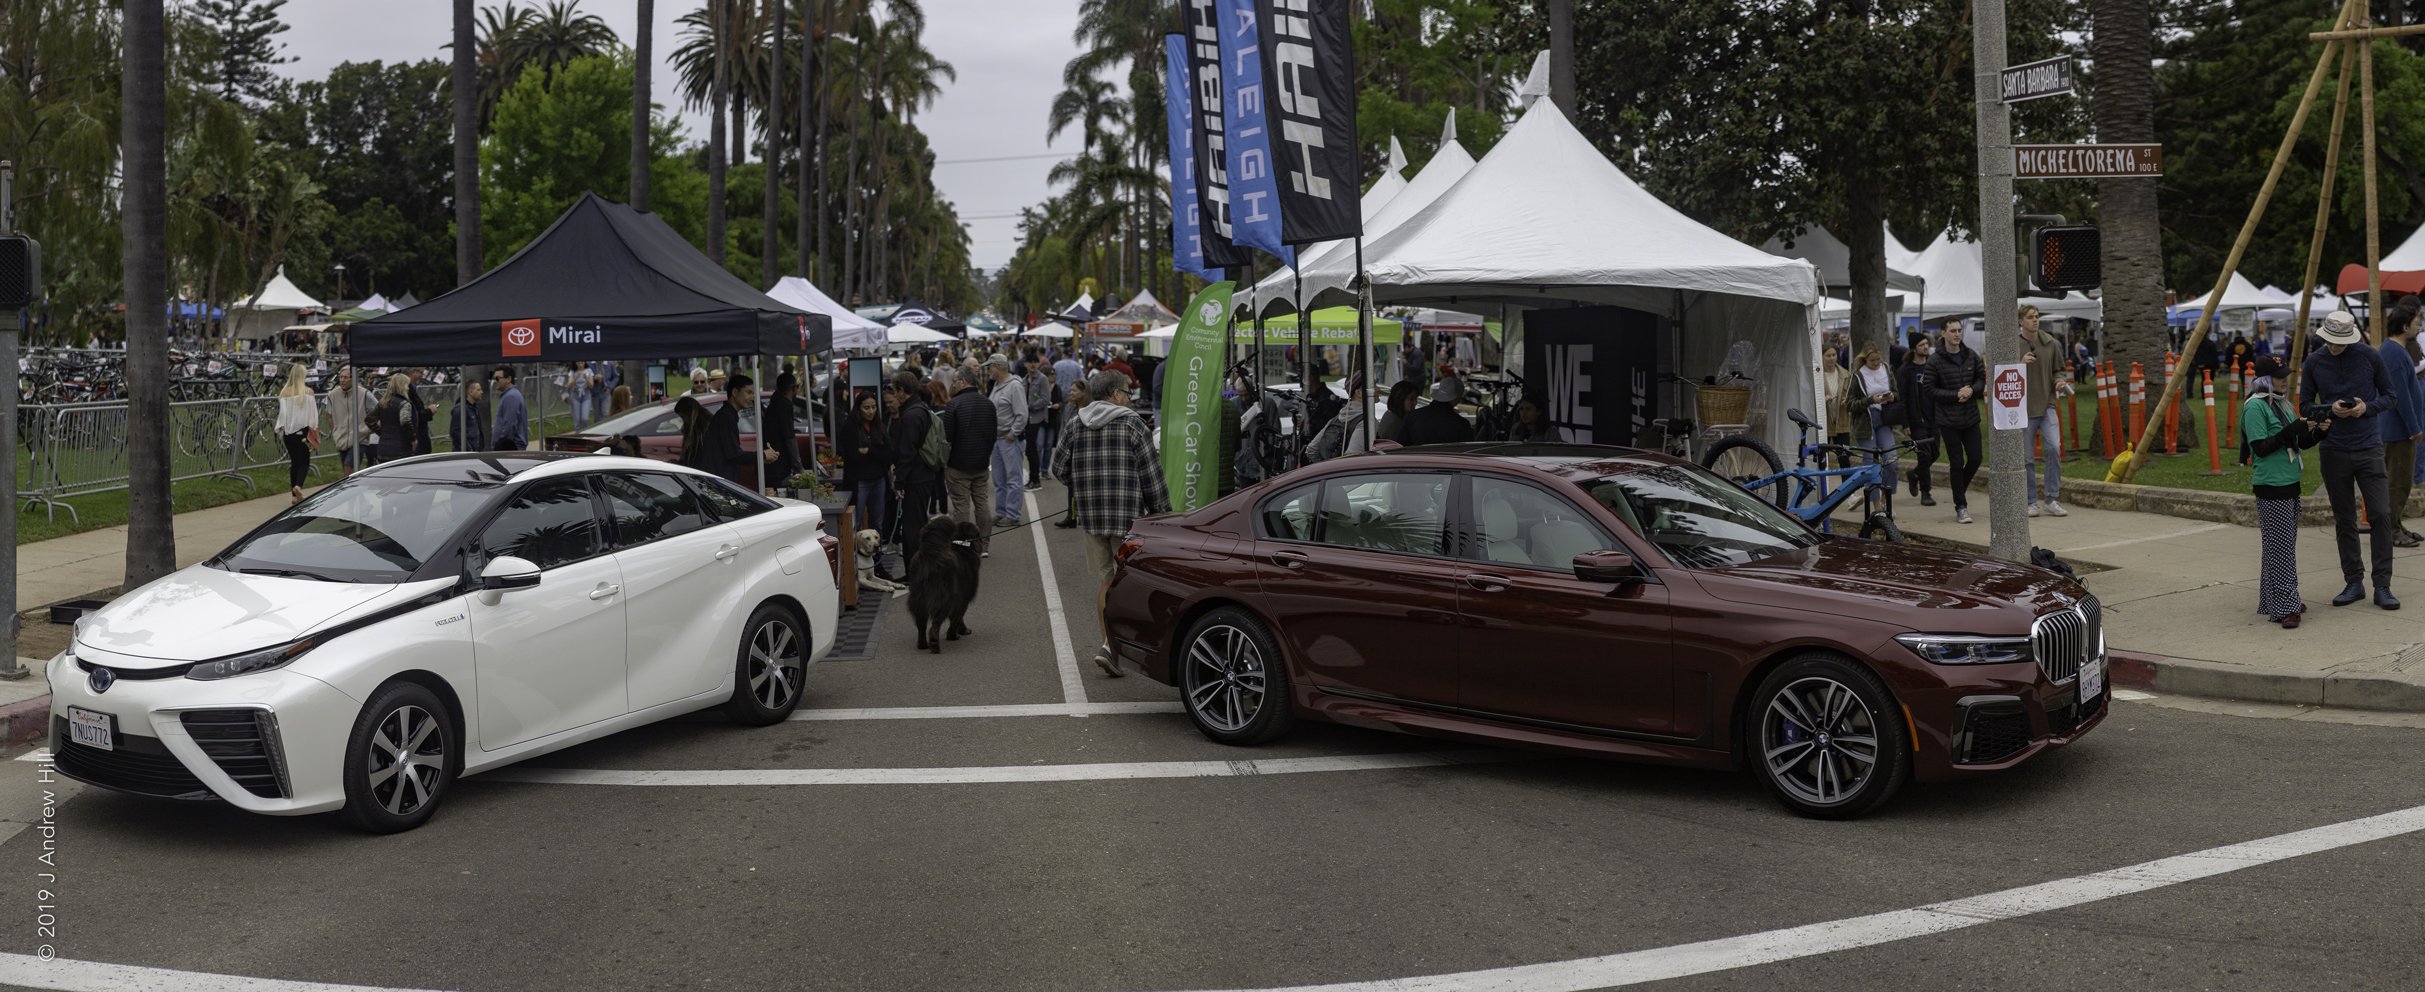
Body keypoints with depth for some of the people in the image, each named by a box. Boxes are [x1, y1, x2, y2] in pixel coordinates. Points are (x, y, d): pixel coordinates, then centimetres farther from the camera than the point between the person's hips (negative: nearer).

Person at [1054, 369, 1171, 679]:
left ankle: (1107, 641, 13)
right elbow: (1151, 474, -6)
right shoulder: (1132, 424, -6)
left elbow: (1059, 468, 11)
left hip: (1090, 517, 5)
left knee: (1104, 581, 13)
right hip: (1128, 516, -5)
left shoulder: (1077, 426, 8)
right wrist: (1162, 512, 1)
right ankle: (1110, 644, -10)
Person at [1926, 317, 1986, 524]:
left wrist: (1971, 390, -12)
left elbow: (1982, 379, 10)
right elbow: (1930, 389, -8)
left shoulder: (1971, 356, 3)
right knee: (1957, 463, -1)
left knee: (1975, 459, 3)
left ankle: (1961, 488, 33)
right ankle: (1961, 507, 9)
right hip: (1948, 420, -3)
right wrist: (1956, 395, -18)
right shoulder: (1935, 360, -8)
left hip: (1971, 418, 3)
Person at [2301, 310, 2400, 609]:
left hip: (2369, 448, -1)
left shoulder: (2369, 357, -3)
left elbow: (2390, 396, 5)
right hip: (2334, 452, 1)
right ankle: (2354, 583, 17)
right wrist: (2330, 410, -13)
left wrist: (2367, 407, -14)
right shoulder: (2313, 363, 1)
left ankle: (2382, 586, -2)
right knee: (2344, 521, 7)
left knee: (2380, 514, -7)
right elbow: (2305, 406, 6)